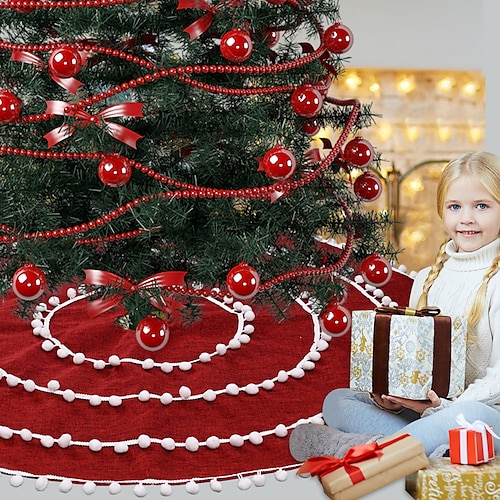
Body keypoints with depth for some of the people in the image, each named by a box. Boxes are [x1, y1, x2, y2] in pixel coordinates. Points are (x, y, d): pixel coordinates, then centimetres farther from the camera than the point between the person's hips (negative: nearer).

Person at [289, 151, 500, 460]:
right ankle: (429, 444, -24)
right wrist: (386, 397, -6)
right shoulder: (427, 280, 13)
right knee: (335, 401, -4)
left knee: (471, 416, -40)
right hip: (421, 408, 7)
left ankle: (353, 449, -30)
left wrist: (446, 408, -24)